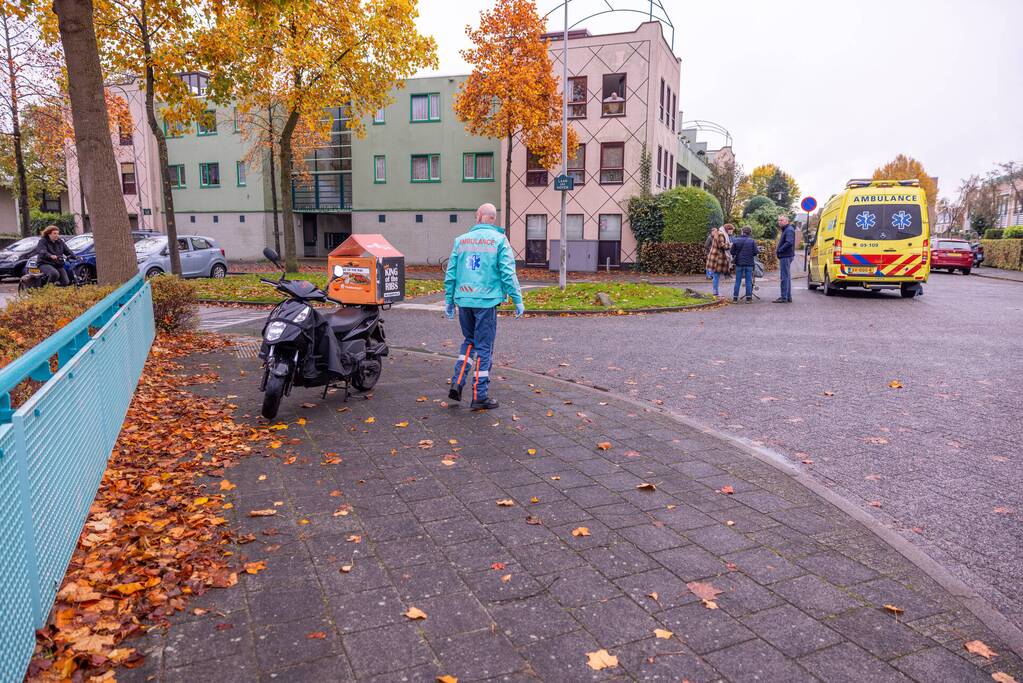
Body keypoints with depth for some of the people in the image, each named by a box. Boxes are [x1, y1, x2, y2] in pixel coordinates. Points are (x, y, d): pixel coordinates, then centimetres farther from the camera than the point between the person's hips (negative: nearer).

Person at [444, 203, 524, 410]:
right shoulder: (499, 240, -2)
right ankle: (480, 396, 7)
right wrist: (517, 300, -2)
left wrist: (448, 300, 17)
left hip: (463, 300, 4)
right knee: (484, 348, 3)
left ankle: (457, 383, 8)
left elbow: (450, 273, 10)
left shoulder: (461, 240, 10)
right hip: (486, 300, -4)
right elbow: (508, 273, -8)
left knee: (469, 341, 21)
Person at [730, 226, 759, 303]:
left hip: (739, 263, 0)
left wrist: (734, 257, 17)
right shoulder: (752, 241, -5)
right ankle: (749, 298, 6)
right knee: (749, 281, 7)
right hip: (749, 264, 0)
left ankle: (735, 298, 5)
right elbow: (755, 252, -6)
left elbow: (732, 252, -3)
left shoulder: (736, 240, -5)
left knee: (738, 281, 7)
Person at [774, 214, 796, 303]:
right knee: (787, 277, 14)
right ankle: (788, 297, 20)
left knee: (784, 277, -10)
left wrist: (779, 250, -17)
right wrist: (779, 250, 8)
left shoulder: (789, 230, -13)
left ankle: (784, 298, -10)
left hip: (786, 256, -11)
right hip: (785, 256, 11)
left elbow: (789, 243, -25)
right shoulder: (785, 230, 19)